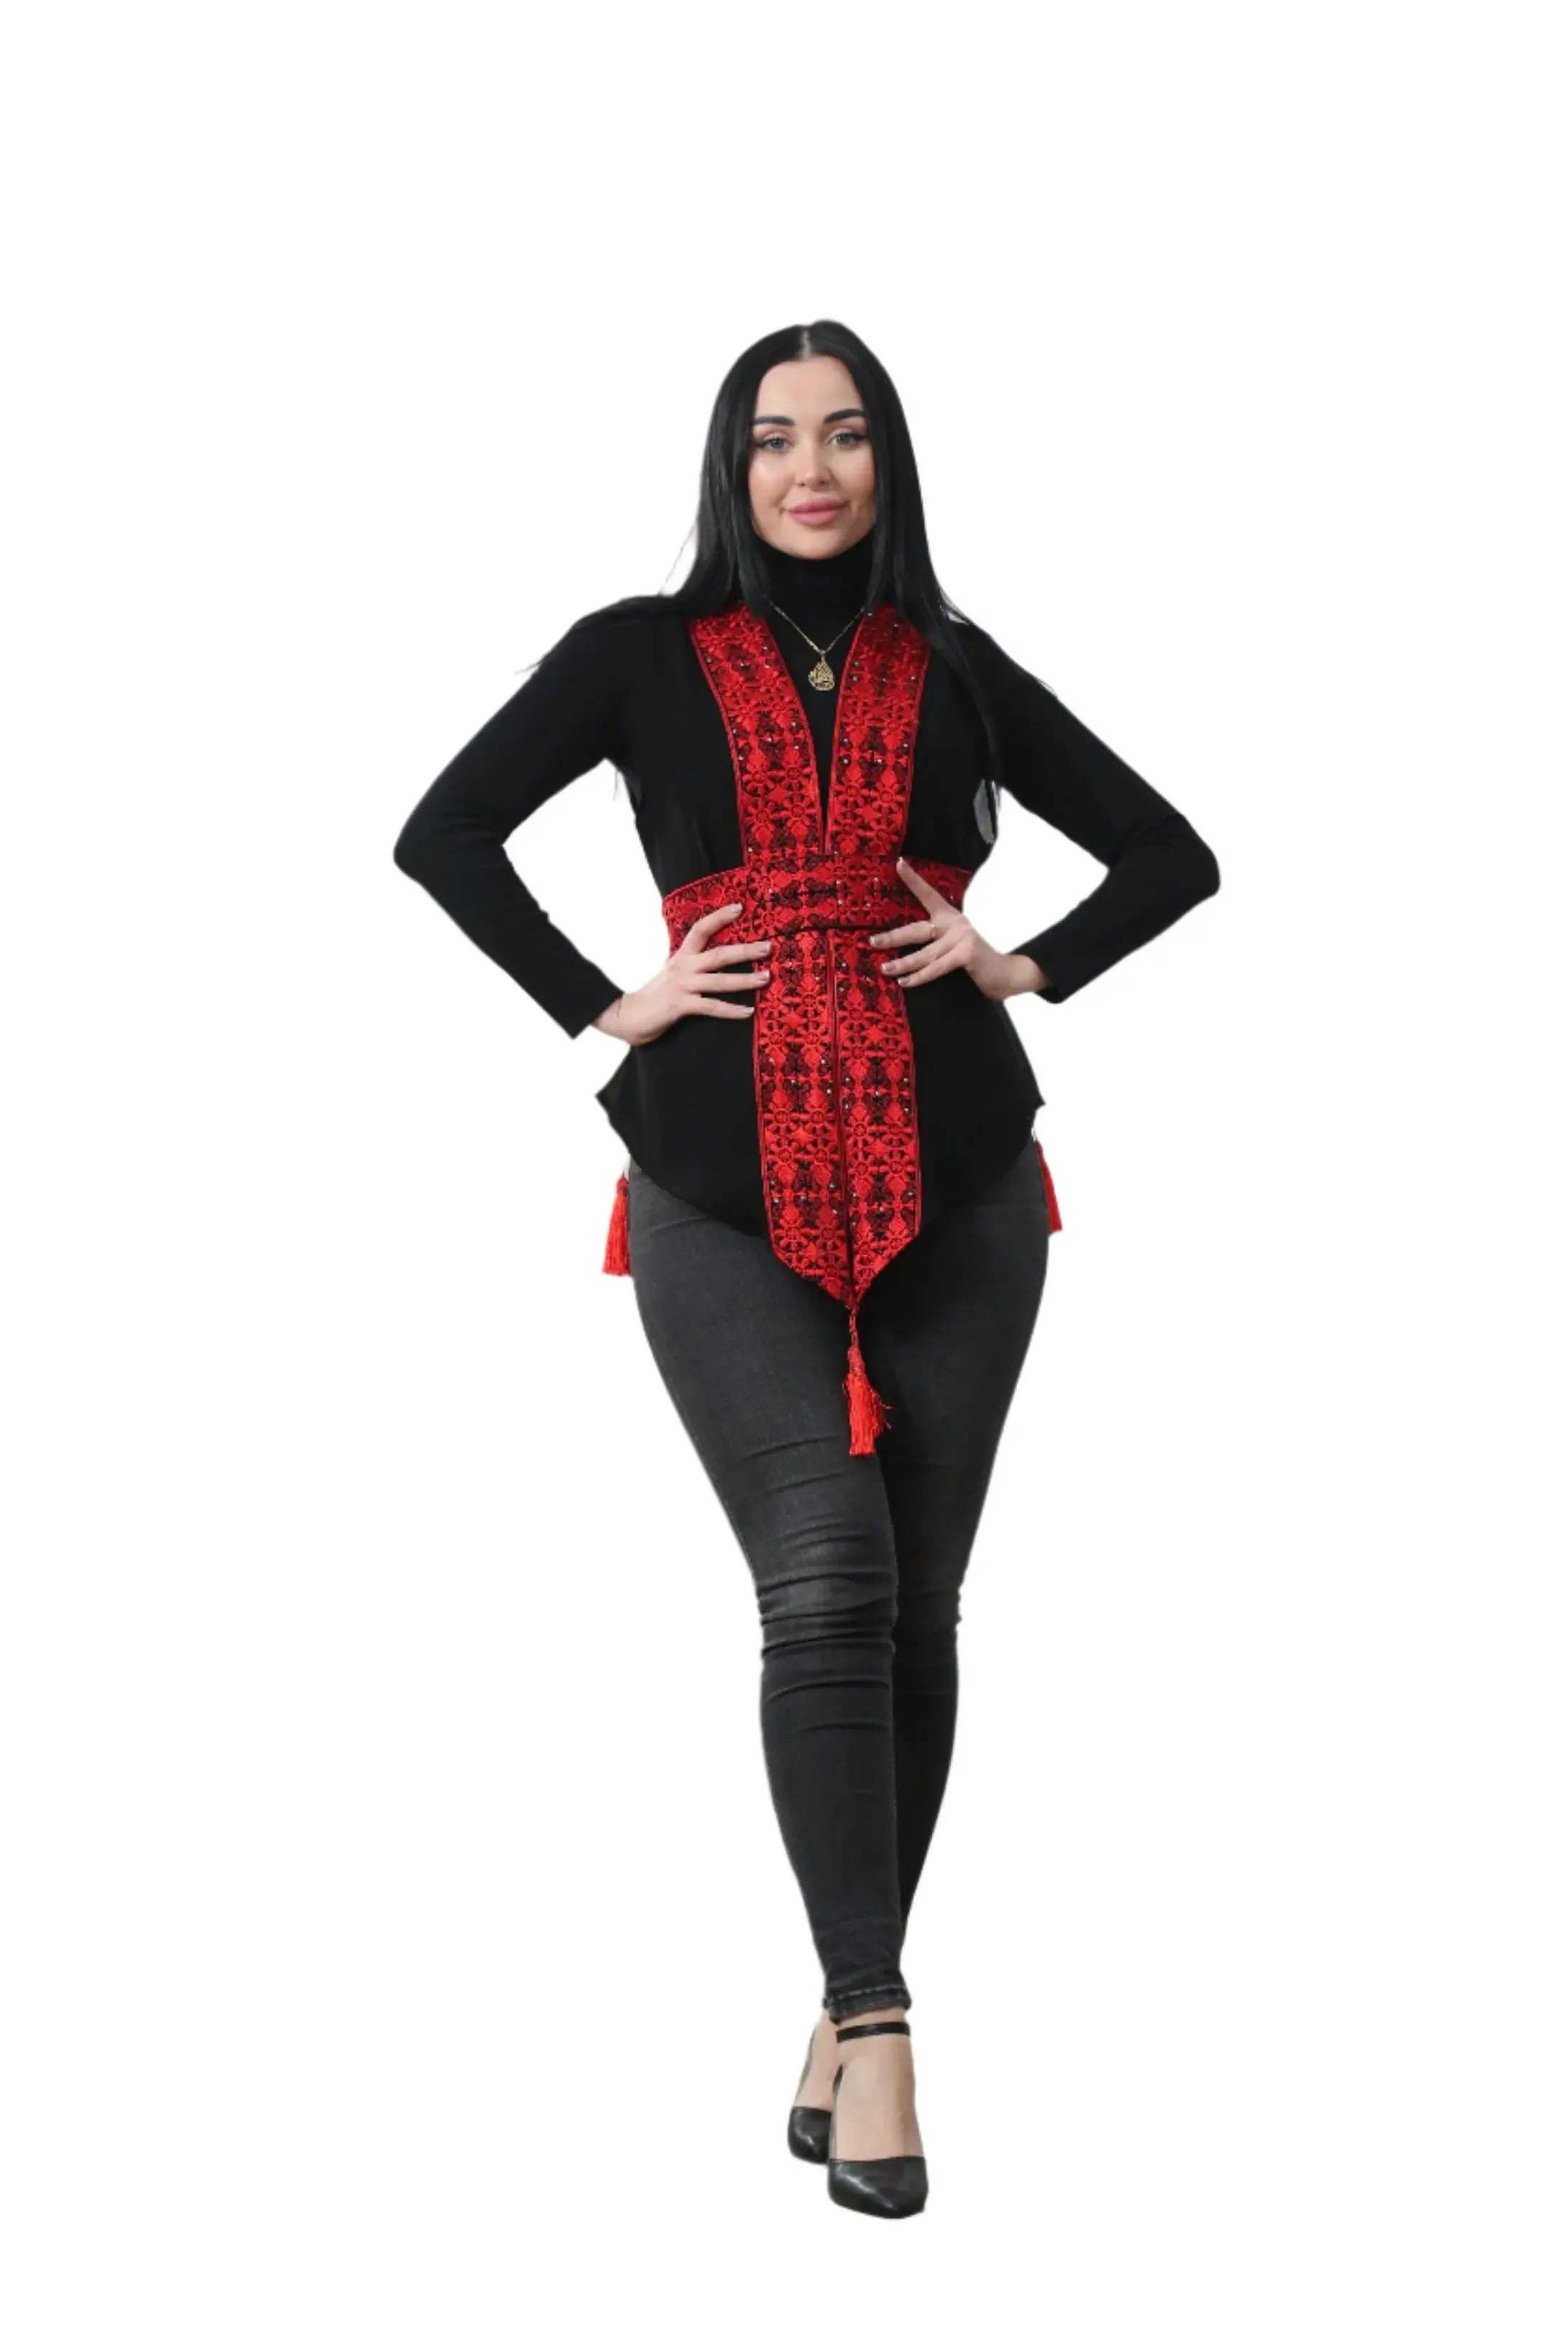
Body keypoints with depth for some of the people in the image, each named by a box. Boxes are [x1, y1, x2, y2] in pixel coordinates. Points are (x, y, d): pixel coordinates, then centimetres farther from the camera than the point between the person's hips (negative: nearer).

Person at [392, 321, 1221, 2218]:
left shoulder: (955, 672, 10)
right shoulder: (642, 655, 5)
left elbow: (1169, 854, 16)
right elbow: (444, 834, 0)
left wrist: (1028, 967, 2)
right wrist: (603, 1009, -5)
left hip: (951, 1180, 2)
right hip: (726, 1184, -2)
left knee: (916, 1602, 4)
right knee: (825, 1575, -17)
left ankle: (848, 2013, 16)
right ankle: (876, 2027, -17)